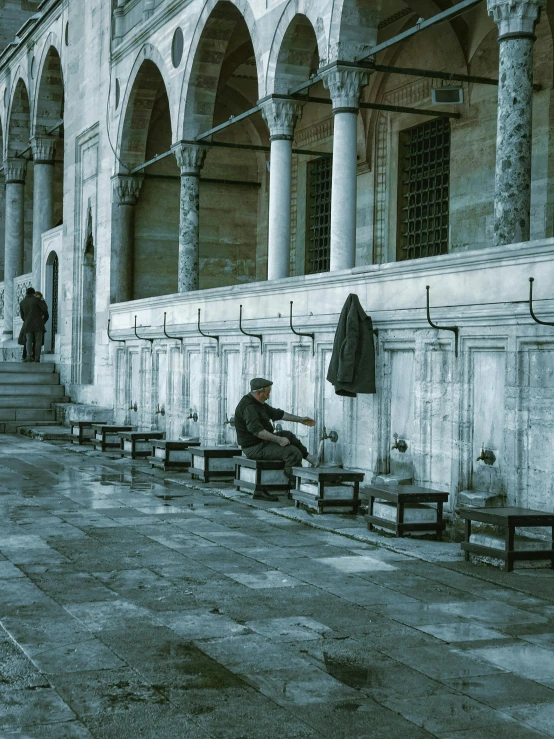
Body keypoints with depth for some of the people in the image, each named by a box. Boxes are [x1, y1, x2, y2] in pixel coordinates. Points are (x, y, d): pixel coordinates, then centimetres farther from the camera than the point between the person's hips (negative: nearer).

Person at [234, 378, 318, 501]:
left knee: (288, 435, 18)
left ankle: (311, 459, 20)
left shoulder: (258, 403, 11)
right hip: (255, 448, -11)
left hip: (261, 442, 11)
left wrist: (300, 419, 21)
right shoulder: (249, 407, -23)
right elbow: (256, 430, -34)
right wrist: (279, 440, -30)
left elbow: (277, 414, 20)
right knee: (294, 452, -16)